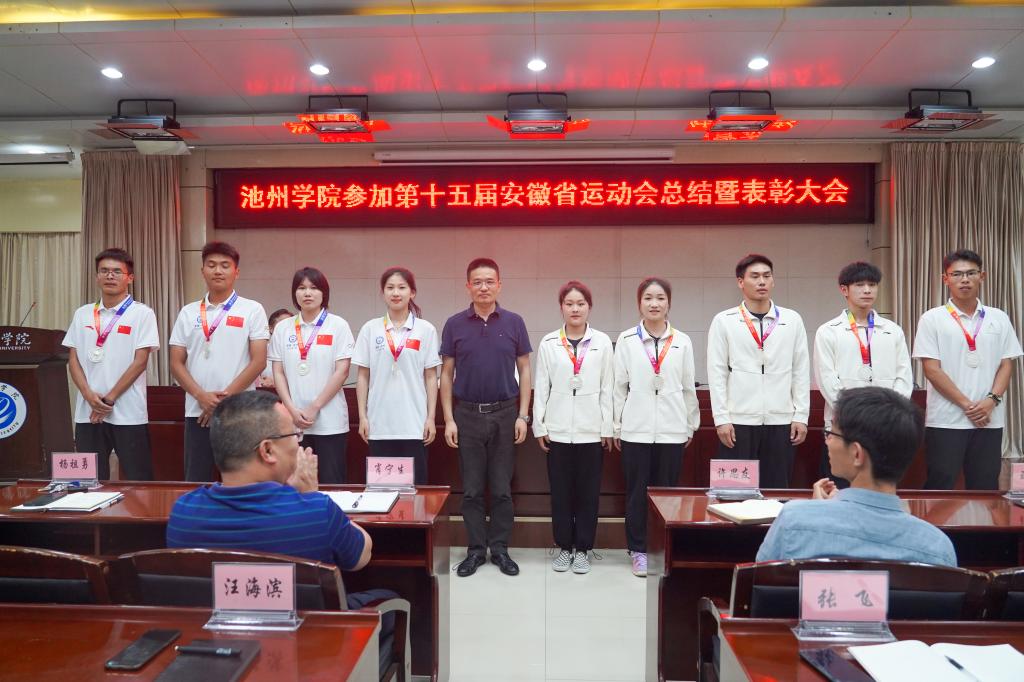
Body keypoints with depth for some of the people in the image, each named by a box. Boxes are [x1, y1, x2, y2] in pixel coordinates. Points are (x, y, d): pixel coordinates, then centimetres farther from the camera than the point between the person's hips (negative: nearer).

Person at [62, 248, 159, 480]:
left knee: (137, 482, 0)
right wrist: (89, 395, -7)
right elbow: (73, 359, 8)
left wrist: (109, 398, -10)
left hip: (128, 413, -4)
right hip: (87, 412, 4)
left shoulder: (142, 313, -3)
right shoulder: (82, 314, 10)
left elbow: (140, 361, -8)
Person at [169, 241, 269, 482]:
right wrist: (201, 396, -9)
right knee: (195, 482, 9)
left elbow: (259, 361, -5)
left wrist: (226, 398, -10)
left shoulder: (252, 310, 0)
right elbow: (177, 363, 7)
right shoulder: (188, 313, 10)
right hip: (197, 411, 3)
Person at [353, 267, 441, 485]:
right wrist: (362, 416, 2)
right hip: (379, 424, 1)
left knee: (415, 484, 3)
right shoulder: (370, 329, 4)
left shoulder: (426, 330, 2)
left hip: (414, 425, -1)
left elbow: (431, 377, 4)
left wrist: (431, 418, -1)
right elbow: (363, 376, 7)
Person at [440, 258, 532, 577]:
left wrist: (523, 415, -3)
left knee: (502, 488, 7)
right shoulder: (454, 324, 1)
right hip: (467, 414, 0)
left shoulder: (514, 322, 2)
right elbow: (446, 374, 3)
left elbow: (524, 370, 4)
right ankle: (476, 549, 19)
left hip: (505, 413, 0)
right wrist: (449, 419, -2)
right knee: (472, 489, 7)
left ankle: (500, 548, 19)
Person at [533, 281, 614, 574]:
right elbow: (541, 387, 3)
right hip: (558, 429, 0)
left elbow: (607, 388, 2)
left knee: (588, 492, 7)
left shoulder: (602, 342, 2)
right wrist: (539, 426, -1)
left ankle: (583, 549, 20)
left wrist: (607, 429, -1)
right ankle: (564, 547, 22)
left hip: (591, 430, 0)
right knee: (560, 492, 8)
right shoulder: (548, 343, 3)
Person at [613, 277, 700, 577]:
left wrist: (691, 425, 10)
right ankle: (639, 550, 18)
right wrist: (616, 426, 3)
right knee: (637, 492, 5)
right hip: (636, 428, -1)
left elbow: (689, 387, 8)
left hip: (672, 429, 1)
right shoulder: (626, 340, 1)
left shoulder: (682, 342, 3)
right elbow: (619, 386, 3)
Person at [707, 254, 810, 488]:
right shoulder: (724, 321, 1)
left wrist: (801, 416, 2)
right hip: (738, 422, -1)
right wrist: (721, 419, -6)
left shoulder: (792, 320, 6)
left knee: (777, 489, 8)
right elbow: (717, 373, -1)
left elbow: (801, 371, 7)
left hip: (781, 421, 2)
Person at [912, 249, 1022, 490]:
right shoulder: (932, 319, -1)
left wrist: (991, 400, -9)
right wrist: (966, 404, -11)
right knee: (940, 487, 1)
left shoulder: (998, 319, 9)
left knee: (985, 486, 9)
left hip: (989, 420, 3)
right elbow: (932, 370, -6)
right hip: (945, 420, -3)